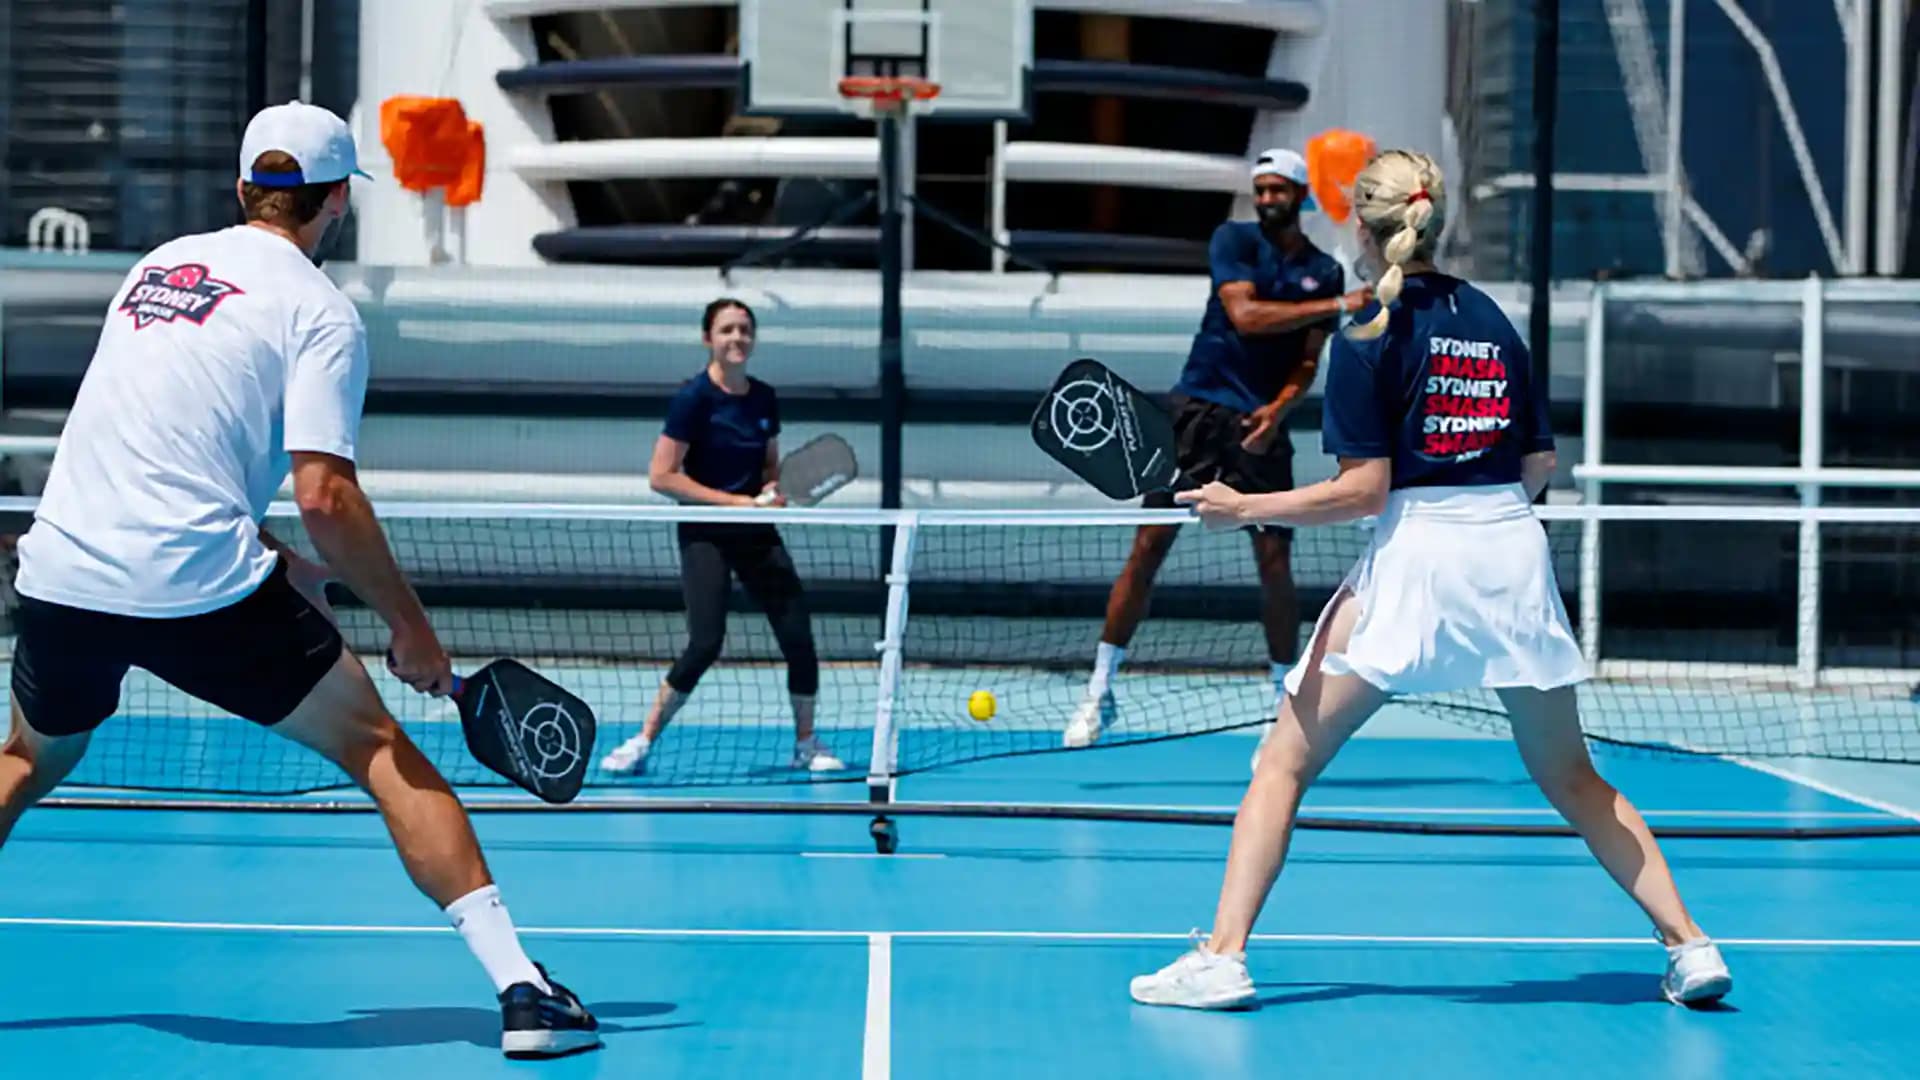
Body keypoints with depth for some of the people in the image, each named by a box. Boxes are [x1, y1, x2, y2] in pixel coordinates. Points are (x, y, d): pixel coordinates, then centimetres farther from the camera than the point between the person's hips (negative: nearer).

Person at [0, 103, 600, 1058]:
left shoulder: (156, 265, 18)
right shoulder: (319, 312, -2)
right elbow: (325, 498, -14)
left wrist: (276, 563, 25)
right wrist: (411, 628, -4)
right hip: (197, 585, -5)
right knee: (379, 749, 5)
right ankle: (519, 987, -3)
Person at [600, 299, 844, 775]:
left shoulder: (764, 398, 6)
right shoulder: (694, 397, -11)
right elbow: (661, 476, -14)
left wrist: (771, 489, -4)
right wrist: (734, 501, -17)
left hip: (756, 531, 5)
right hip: (705, 533, -5)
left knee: (798, 636, -3)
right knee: (706, 643, -18)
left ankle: (806, 744, 16)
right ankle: (642, 742, -2)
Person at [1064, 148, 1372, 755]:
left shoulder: (1324, 272, 10)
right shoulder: (1234, 240, 2)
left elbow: (1308, 363, 6)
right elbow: (1245, 314, -14)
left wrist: (1280, 406, -14)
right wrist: (1336, 307, -17)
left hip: (1262, 427, 2)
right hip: (1197, 412, -2)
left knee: (1274, 561, -2)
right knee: (1148, 547, -5)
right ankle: (1100, 692, 1)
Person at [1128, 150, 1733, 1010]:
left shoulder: (1370, 337, -5)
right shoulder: (1491, 318, 12)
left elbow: (1364, 489, -10)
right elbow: (1540, 467, 13)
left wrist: (1245, 509, -5)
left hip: (1417, 553, -5)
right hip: (1516, 552, 5)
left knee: (1286, 760, 2)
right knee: (1571, 781, 17)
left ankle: (1222, 956, -7)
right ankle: (1688, 945, 11)